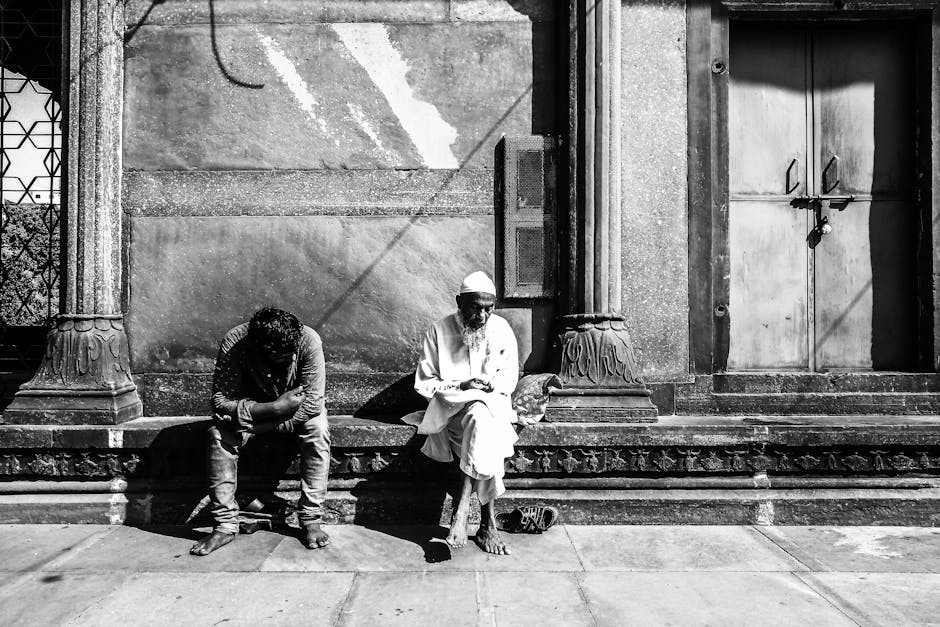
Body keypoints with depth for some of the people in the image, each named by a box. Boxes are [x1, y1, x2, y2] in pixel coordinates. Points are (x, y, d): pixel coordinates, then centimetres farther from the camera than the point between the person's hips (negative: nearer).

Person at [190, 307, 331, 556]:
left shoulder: (309, 340, -32)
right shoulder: (234, 343, -30)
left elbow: (312, 403, -31)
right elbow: (221, 402, -30)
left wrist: (253, 424, -31)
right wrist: (276, 407, -39)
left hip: (296, 410, -1)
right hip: (252, 406, 1)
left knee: (318, 430, -30)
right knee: (219, 433, -26)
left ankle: (310, 520, -19)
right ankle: (225, 524, -14)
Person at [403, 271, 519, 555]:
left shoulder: (501, 329, 3)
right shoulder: (439, 331, -2)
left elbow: (510, 375, 8)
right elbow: (423, 383, -1)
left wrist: (492, 384, -15)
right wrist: (460, 386, -16)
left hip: (492, 402, 2)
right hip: (450, 404, -2)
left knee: (482, 420, -36)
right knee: (485, 426, -35)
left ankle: (461, 510, -27)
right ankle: (488, 523, -29)